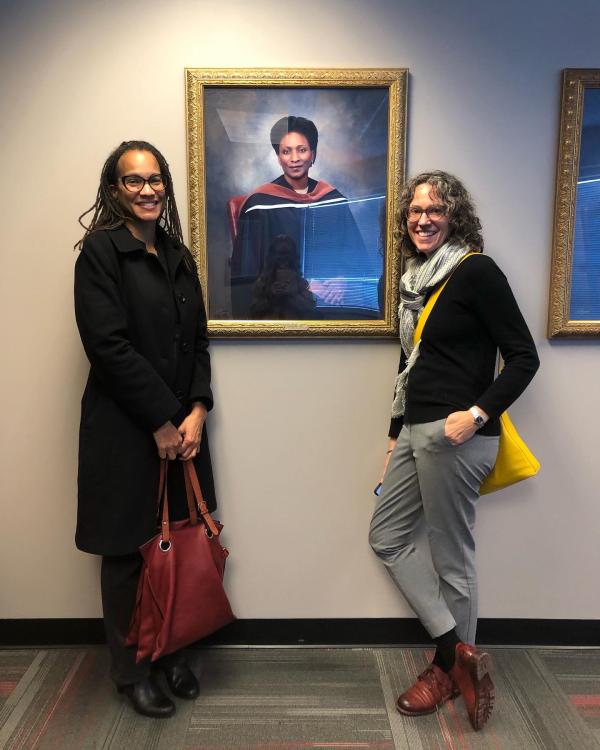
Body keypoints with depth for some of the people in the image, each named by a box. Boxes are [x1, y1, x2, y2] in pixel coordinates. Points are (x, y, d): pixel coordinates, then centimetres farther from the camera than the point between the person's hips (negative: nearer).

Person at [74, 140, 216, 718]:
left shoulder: (177, 254, 13)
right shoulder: (101, 249, -6)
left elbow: (197, 341, 10)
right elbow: (109, 345, -14)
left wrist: (196, 411, -4)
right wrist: (160, 422, -13)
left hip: (181, 426, 6)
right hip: (125, 430, -5)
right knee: (127, 553, 9)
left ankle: (170, 654, 33)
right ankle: (131, 671, 28)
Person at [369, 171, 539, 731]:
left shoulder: (476, 272, -9)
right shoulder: (415, 279, 13)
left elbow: (524, 357, -11)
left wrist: (478, 413, -22)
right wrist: (395, 436, 17)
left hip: (455, 435, -9)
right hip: (416, 431, 9)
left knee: (450, 556, 5)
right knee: (387, 536, 12)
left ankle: (448, 669, 27)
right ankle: (460, 651, 22)